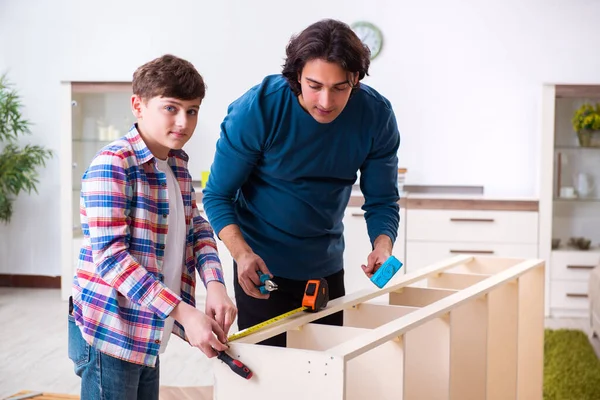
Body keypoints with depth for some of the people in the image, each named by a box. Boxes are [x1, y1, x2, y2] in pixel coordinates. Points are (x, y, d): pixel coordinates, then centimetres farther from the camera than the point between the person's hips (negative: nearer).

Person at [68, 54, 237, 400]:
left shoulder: (179, 166, 9)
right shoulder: (112, 164, -17)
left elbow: (199, 230, 10)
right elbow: (109, 255, -25)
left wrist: (215, 284, -12)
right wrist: (184, 312, -30)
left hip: (148, 333, 8)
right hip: (110, 332, -8)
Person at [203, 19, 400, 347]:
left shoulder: (376, 115, -14)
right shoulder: (257, 109, -22)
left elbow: (382, 199, -5)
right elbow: (217, 195, -15)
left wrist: (383, 245, -26)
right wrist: (242, 253, -31)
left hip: (326, 267, 4)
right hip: (263, 266, -3)